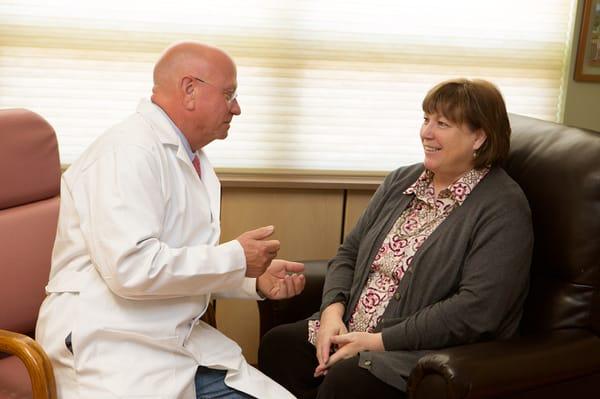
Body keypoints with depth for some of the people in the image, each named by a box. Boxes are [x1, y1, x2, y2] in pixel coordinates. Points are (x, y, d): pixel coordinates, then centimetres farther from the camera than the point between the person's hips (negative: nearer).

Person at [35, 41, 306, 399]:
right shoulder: (129, 151, -15)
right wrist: (235, 258, -15)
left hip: (180, 342, 8)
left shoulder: (192, 160, 11)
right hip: (114, 350, -7)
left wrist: (257, 280, 4)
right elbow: (131, 268, -25)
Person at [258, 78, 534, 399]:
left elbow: (475, 310, -20)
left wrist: (378, 341, -19)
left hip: (429, 350, -6)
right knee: (277, 345, -16)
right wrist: (333, 311, -6)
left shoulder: (502, 209, -10)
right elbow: (349, 253, 14)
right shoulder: (401, 181, 13)